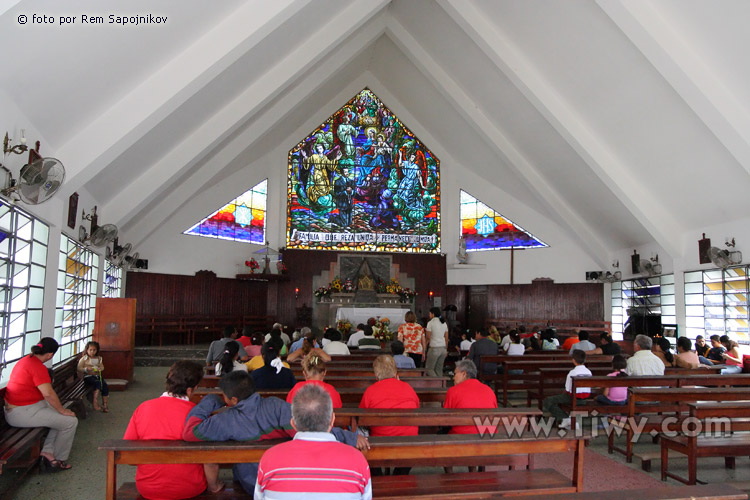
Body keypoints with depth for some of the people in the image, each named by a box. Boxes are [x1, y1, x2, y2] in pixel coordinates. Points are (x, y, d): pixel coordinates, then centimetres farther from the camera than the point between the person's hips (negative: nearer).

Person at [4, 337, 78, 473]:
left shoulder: (25, 360, 10)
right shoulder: (38, 367, -22)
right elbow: (48, 393, -26)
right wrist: (62, 410, -12)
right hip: (22, 413, -11)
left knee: (61, 417, 17)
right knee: (71, 422, -7)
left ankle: (47, 453, 7)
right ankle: (59, 460, 9)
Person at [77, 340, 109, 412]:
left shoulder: (99, 358, 17)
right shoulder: (84, 358, 4)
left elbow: (102, 367, 17)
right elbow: (79, 369, -1)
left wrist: (100, 369, -7)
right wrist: (86, 369, -20)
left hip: (97, 375, 5)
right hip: (88, 376, -5)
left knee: (105, 386, -20)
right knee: (97, 382, -35)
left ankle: (105, 405, -11)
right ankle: (95, 402, -33)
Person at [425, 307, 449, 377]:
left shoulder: (430, 323, -8)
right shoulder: (444, 323, 10)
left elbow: (428, 337, -10)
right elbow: (446, 338, 11)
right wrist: (446, 350, 18)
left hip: (434, 348, -6)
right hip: (443, 348, 6)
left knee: (429, 368, 2)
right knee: (439, 369, 12)